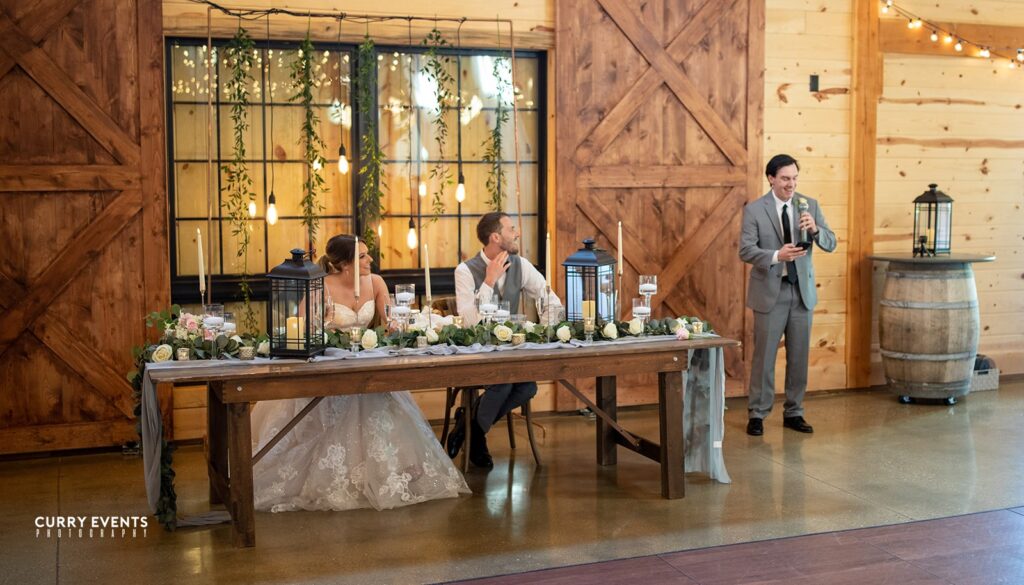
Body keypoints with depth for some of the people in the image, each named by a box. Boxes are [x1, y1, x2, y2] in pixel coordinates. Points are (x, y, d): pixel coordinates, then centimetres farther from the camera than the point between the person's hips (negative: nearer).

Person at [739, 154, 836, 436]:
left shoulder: (810, 205, 4)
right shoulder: (754, 209, -5)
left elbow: (831, 244, 1)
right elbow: (746, 250, -12)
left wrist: (815, 229, -20)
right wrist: (776, 256, -28)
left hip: (802, 290, 3)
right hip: (770, 292, -3)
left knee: (799, 356, 9)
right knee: (764, 355, 2)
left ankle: (793, 413, 21)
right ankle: (757, 414, 13)